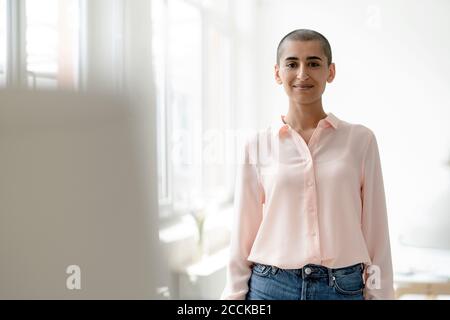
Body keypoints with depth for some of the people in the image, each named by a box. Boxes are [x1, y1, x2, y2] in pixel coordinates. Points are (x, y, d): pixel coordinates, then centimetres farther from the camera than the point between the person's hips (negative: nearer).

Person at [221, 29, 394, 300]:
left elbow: (375, 231, 0)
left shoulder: (361, 140, -2)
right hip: (271, 287, 0)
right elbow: (243, 233, 2)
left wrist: (379, 294, -1)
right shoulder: (258, 146, -1)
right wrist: (235, 295, 2)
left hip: (344, 288, 0)